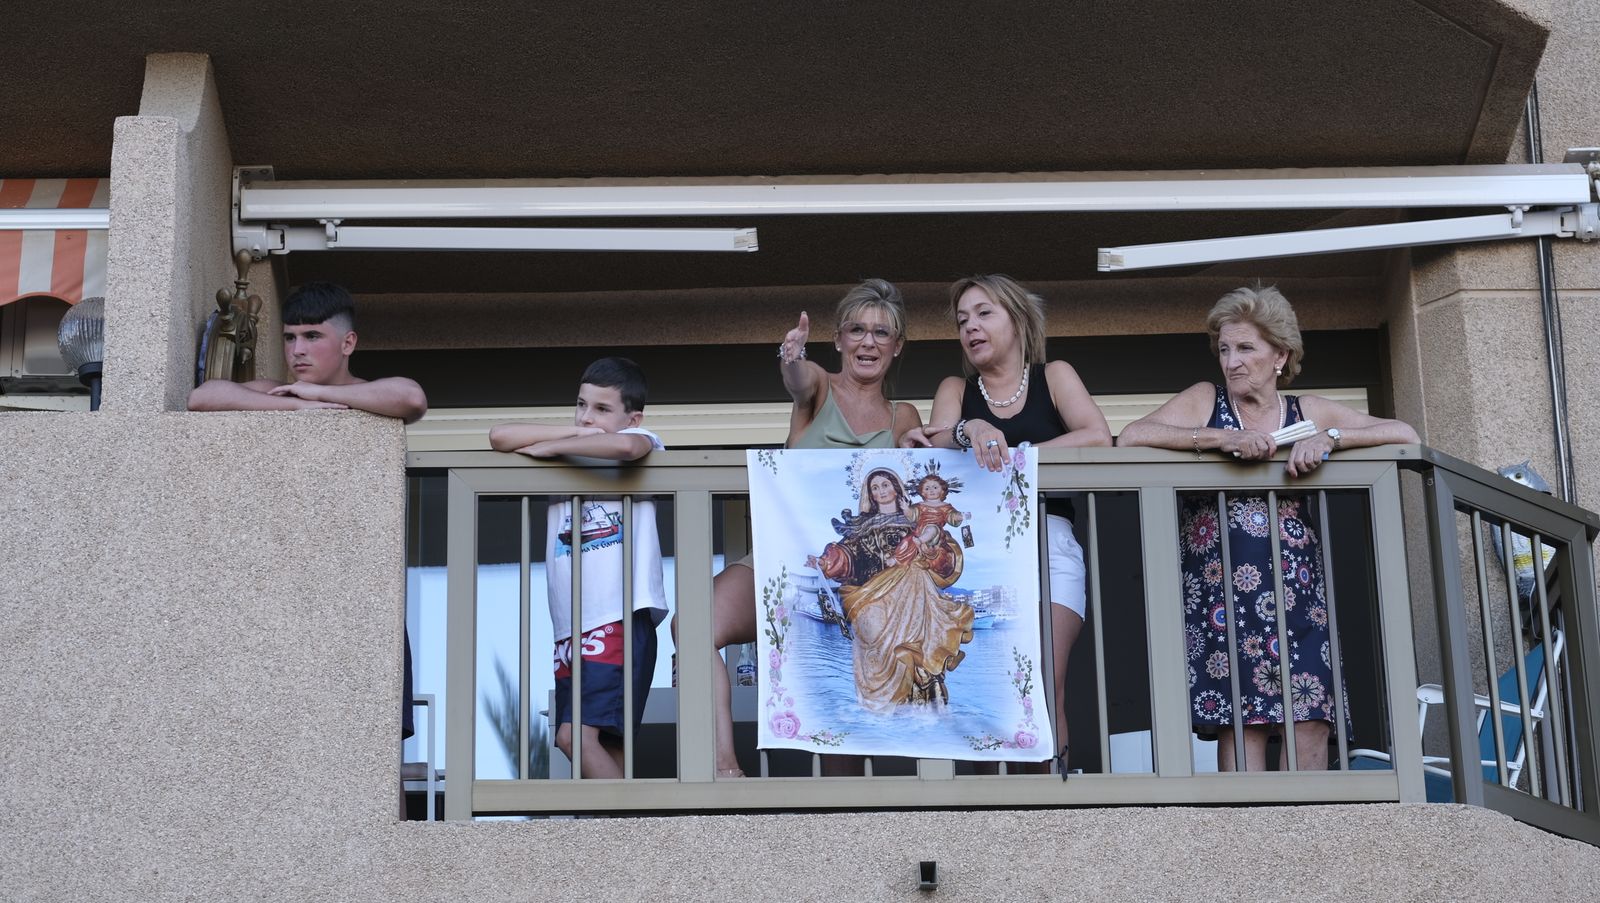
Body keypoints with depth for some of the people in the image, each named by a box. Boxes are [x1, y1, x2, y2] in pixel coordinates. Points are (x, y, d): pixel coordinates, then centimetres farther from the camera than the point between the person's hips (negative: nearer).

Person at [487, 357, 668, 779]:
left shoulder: (642, 440, 4)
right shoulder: (569, 454, 19)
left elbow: (624, 446, -21)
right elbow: (499, 437, 7)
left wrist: (551, 446, -8)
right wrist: (574, 434, 0)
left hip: (621, 619, -7)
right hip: (571, 629, 7)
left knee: (576, 735, -19)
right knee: (605, 747, 3)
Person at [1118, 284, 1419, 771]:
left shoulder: (1308, 412, 13)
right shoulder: (1205, 400, 8)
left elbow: (1404, 434, 6)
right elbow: (1131, 437, -8)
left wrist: (1330, 437, -9)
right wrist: (1222, 438, -15)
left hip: (1299, 590, 2)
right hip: (1222, 585, -2)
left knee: (1311, 720, -8)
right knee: (1241, 721, -9)